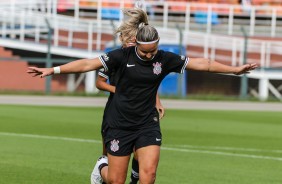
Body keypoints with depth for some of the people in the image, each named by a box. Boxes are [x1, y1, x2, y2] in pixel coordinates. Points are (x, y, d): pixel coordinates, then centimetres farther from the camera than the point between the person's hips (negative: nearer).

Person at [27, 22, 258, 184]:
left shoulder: (165, 59, -4)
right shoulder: (123, 56, -12)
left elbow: (201, 63, 0)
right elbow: (88, 64, -15)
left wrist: (234, 69, -1)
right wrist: (53, 70, -21)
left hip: (147, 124, 2)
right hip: (119, 124, -2)